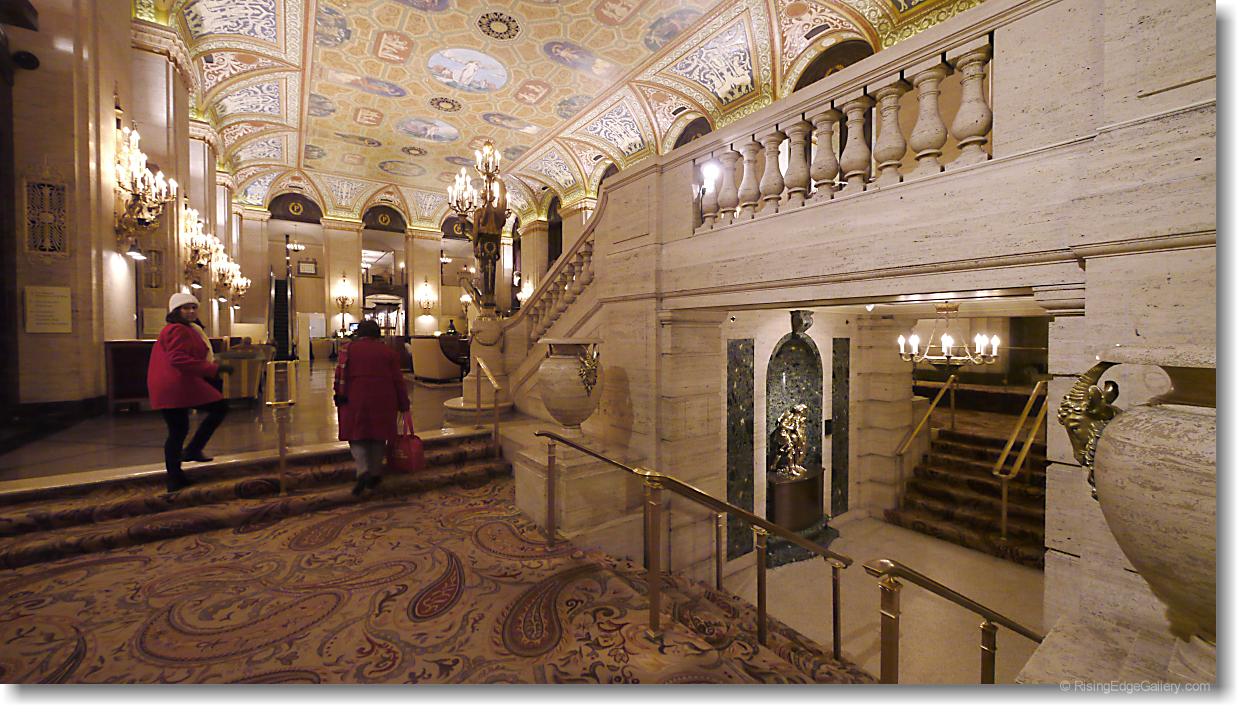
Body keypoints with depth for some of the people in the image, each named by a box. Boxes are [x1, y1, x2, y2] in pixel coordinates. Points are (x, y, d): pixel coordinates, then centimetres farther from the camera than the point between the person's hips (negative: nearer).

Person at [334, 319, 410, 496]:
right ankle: (375, 474, 18)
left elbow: (340, 375, -1)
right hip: (383, 402, 1)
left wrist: (339, 397, 9)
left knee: (357, 437, 7)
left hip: (355, 401, 0)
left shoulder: (349, 349, 4)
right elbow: (398, 381, 3)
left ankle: (362, 470, -13)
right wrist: (404, 405, 7)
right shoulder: (388, 352, 4)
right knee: (378, 437, 13)